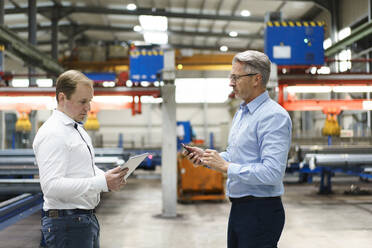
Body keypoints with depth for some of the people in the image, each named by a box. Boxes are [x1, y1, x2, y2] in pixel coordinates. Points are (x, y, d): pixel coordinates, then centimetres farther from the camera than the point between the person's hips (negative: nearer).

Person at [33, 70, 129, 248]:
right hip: (67, 223, -9)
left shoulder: (78, 129, 15)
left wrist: (109, 177, 3)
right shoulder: (52, 134, -16)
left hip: (88, 218, 9)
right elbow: (51, 186, -26)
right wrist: (102, 182, -26)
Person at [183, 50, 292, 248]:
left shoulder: (274, 116, -17)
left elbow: (272, 172, -26)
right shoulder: (241, 113, 14)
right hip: (238, 209, 9)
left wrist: (226, 167, -21)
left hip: (261, 211, -9)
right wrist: (205, 156, 6)